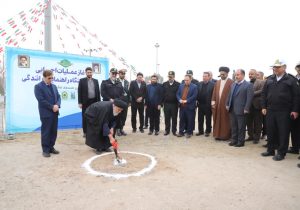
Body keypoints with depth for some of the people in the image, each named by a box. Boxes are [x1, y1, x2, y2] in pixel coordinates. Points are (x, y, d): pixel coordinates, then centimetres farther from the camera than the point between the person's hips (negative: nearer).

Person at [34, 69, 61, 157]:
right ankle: (45, 150, 12)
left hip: (55, 113, 6)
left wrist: (57, 105, -9)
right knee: (46, 132, 2)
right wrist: (52, 107, -16)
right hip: (46, 113, -6)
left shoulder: (54, 86, 15)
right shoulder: (38, 86, -6)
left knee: (54, 131, 10)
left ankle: (51, 147, 22)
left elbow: (58, 97, 11)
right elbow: (41, 100, -15)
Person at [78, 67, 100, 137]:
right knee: (85, 117, 4)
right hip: (85, 102, -2)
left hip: (94, 101, 2)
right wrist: (80, 102, -8)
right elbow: (79, 92, -3)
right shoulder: (82, 80, 0)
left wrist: (99, 101, 4)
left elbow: (98, 91, 9)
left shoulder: (95, 81, 9)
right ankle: (85, 132, 12)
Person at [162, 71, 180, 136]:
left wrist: (179, 102, -9)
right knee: (167, 118, 8)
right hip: (166, 104, 2)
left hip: (174, 104, -2)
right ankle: (167, 130, 19)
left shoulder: (178, 84, -2)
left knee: (174, 118, 7)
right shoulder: (164, 84, 7)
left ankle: (174, 131, 18)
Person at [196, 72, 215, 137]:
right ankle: (200, 131, 22)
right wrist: (197, 100, 0)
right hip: (200, 104, 5)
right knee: (200, 119, 11)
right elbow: (197, 93, 9)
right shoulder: (199, 84, 8)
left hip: (208, 105, -4)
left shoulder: (212, 84, -7)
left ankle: (208, 131, 19)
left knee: (208, 119, 8)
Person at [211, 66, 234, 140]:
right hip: (217, 104, 5)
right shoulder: (217, 82, 13)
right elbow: (214, 93, 12)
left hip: (226, 105, -5)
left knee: (225, 121, 4)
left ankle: (225, 135, 14)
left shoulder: (231, 82, -6)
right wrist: (213, 102, 4)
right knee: (217, 120, 9)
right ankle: (218, 135, 19)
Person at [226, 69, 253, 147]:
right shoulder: (233, 84, 13)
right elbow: (229, 95, 17)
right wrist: (227, 104, 10)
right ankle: (234, 140, 24)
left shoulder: (248, 85, -7)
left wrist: (246, 109, -16)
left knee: (241, 127, 5)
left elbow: (249, 98, -12)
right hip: (232, 110, 6)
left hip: (241, 110, -6)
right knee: (233, 126, 13)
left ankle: (241, 141, 16)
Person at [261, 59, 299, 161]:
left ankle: (281, 153, 13)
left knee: (283, 132, 3)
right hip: (270, 110, 4)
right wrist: (264, 107, 4)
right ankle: (270, 150, 23)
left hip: (284, 111, -3)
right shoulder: (269, 79, 10)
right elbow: (264, 94, 11)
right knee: (270, 131, 10)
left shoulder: (291, 80, -1)